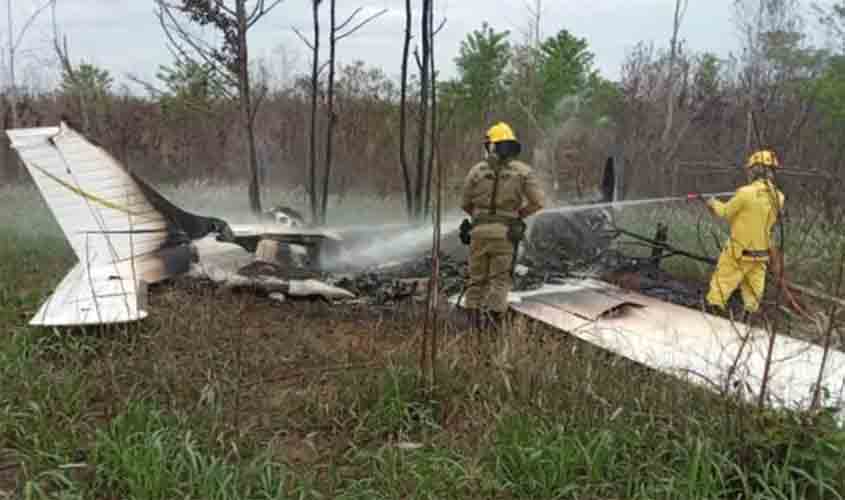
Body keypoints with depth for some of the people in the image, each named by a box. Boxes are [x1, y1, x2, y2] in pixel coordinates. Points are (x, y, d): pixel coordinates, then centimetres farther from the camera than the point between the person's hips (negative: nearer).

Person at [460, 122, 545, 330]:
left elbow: (466, 204, 10)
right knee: (499, 280, 5)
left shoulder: (477, 170, 3)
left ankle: (474, 320, 10)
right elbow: (538, 202, -4)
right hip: (506, 233, -1)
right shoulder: (523, 171, 1)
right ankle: (492, 324, -7)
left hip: (479, 230, 1)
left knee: (477, 278, 13)